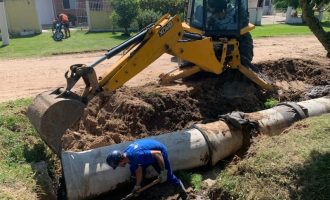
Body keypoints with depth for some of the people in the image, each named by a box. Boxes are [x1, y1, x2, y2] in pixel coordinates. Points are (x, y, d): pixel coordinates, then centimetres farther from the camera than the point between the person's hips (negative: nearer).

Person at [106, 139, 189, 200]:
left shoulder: (136, 155, -41)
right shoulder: (127, 155, -13)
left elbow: (157, 153, -38)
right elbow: (139, 169, -1)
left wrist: (163, 172, -31)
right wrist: (137, 186, 6)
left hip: (160, 151, -8)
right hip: (150, 152, 8)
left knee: (168, 176, -2)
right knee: (134, 170, 4)